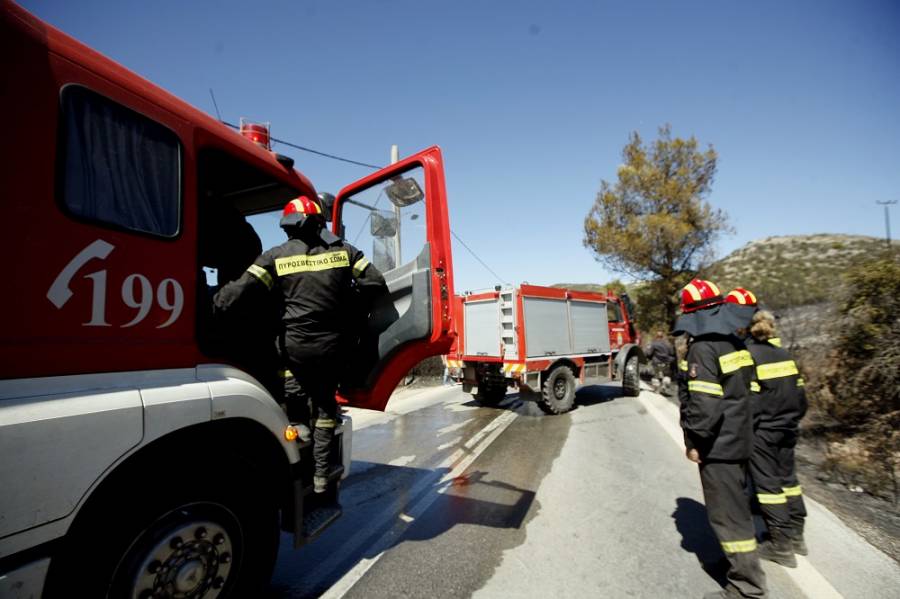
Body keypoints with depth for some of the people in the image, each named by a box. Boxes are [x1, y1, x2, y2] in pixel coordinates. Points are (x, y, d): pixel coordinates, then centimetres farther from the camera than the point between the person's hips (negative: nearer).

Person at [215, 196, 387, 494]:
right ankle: (321, 474, 22)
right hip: (333, 344, 1)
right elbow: (375, 284, -1)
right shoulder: (344, 250, 2)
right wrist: (350, 306, 13)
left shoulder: (276, 256, -2)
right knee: (325, 402, 17)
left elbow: (238, 291, -9)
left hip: (295, 345, -1)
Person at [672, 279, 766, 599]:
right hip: (739, 439, 9)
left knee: (726, 513, 3)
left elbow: (704, 404, -25)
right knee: (736, 505, 23)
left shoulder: (702, 348, -21)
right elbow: (740, 390, 13)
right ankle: (740, 561, 40)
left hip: (717, 445, -9)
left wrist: (694, 441, -15)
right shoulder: (735, 343, 6)